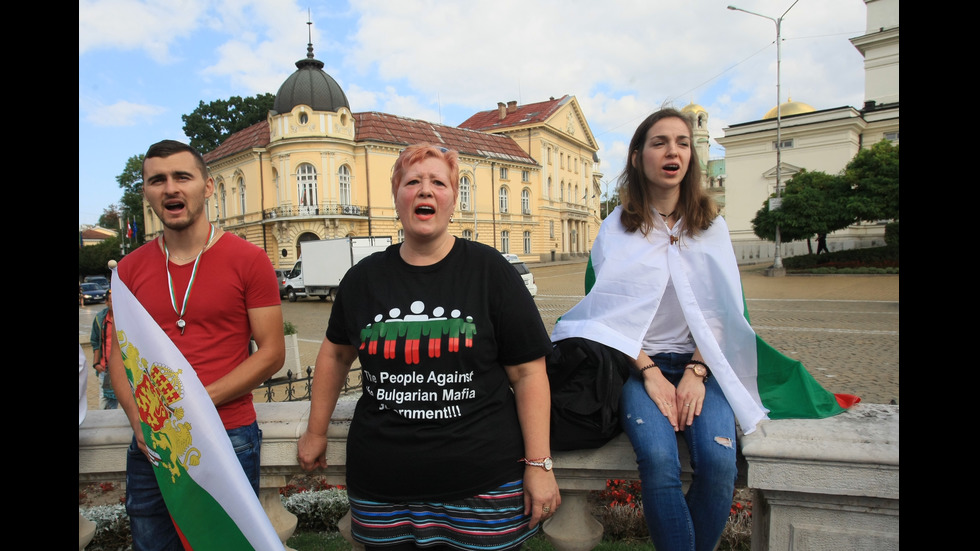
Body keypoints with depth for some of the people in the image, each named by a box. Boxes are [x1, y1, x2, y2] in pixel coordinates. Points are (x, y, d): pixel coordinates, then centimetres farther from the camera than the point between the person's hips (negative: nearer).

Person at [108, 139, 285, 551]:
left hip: (228, 438, -3)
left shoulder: (248, 259, -6)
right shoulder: (130, 269, 6)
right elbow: (118, 354, 9)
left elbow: (272, 352, -8)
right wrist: (139, 418, -7)